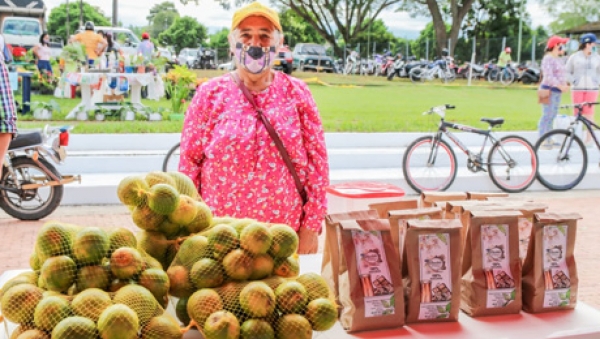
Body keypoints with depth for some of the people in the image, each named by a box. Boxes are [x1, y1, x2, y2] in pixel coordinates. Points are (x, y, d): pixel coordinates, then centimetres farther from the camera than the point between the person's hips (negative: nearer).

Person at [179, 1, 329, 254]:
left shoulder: (296, 93, 0)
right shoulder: (210, 94, -1)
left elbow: (317, 162, 1)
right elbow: (189, 163, 1)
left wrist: (311, 226, -2)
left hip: (284, 234, 1)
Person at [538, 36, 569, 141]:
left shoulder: (558, 59, 19)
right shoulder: (548, 59, -12)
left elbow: (562, 74, 21)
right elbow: (548, 76, -22)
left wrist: (565, 85, 3)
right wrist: (560, 86, -27)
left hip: (557, 91, 10)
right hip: (549, 90, -10)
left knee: (552, 116, 11)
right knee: (547, 116, -10)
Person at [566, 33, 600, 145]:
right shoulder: (574, 57, 3)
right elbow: (568, 72, 7)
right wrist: (573, 81, -6)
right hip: (577, 89, -1)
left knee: (589, 112, -1)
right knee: (577, 113, 0)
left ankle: (589, 138, 4)